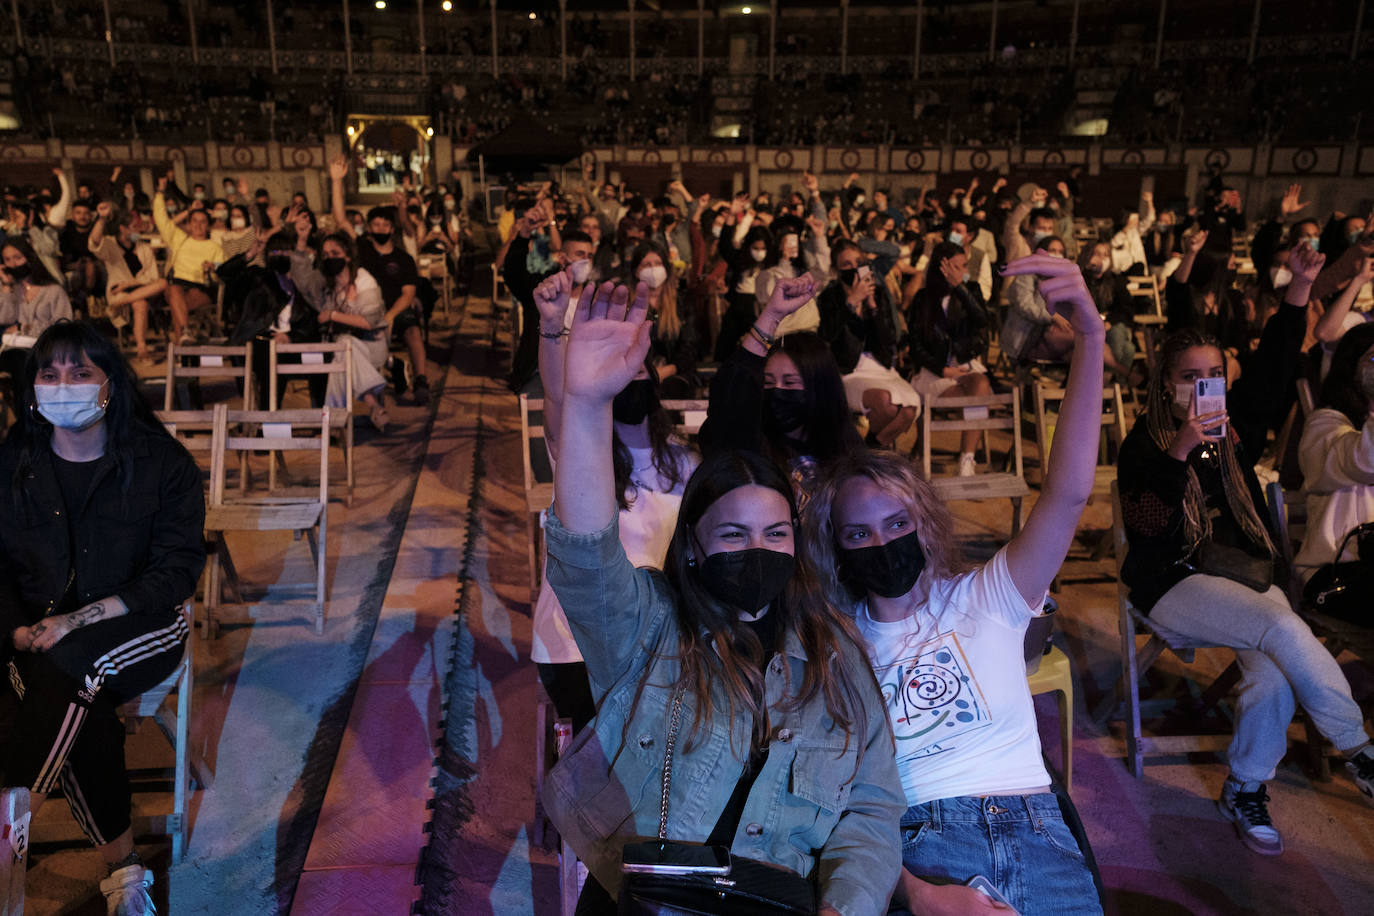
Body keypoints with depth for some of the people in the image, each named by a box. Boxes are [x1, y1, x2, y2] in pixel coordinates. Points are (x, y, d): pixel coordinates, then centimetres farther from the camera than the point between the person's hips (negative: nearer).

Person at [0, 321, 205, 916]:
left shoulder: (161, 462, -3)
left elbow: (177, 571, -8)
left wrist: (79, 621, -19)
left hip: (139, 626, -2)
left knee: (72, 666, -35)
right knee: (81, 715, -28)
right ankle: (122, 867, -16)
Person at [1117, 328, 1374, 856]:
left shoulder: (1229, 437, 15)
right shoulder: (1145, 442, -4)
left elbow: (1253, 514, 27)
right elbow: (1145, 524, -20)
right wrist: (1182, 449, -29)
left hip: (1237, 575, 5)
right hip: (1173, 581, -5)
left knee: (1274, 677, -23)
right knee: (1283, 628, -30)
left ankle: (1244, 792, -3)